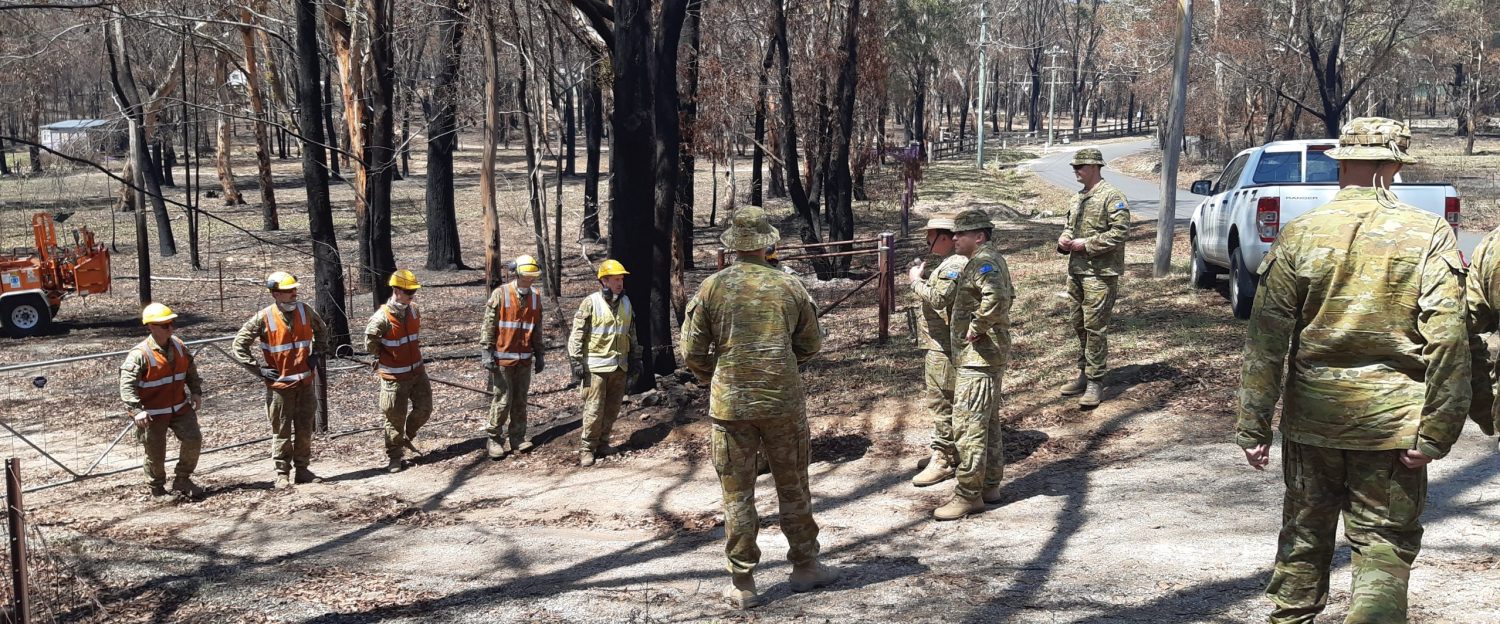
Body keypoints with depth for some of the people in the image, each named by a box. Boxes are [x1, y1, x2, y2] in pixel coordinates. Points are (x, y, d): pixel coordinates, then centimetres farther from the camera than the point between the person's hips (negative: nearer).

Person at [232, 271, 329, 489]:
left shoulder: (305, 311, 1)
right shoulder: (264, 318, -11)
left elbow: (321, 330, 22)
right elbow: (238, 346, -5)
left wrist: (317, 353, 10)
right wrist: (259, 370, -9)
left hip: (305, 382, 4)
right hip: (280, 384, -4)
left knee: (304, 429, 10)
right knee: (281, 431, 2)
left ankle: (302, 469, 21)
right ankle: (282, 473, 10)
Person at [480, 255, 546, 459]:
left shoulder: (536, 297, 8)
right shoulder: (500, 294, -8)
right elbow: (488, 326, -7)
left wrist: (540, 354, 15)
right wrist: (487, 352, -11)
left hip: (524, 359, 5)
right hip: (502, 357, -5)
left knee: (520, 400, 9)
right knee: (502, 400, -4)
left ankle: (518, 439, 17)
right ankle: (494, 440, 7)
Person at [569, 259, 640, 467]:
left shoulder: (626, 303, 9)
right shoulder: (591, 303, -8)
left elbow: (631, 333, 18)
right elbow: (577, 334, -8)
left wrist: (635, 360, 17)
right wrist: (576, 362, -12)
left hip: (620, 366, 6)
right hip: (596, 365, -5)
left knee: (612, 409, 10)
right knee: (594, 410, -6)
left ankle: (602, 443, 23)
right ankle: (586, 448, 4)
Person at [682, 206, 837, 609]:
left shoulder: (712, 288, -4)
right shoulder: (789, 286, 0)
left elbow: (693, 352, -1)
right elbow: (811, 345, 10)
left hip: (730, 405, -1)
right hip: (784, 402, 1)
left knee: (737, 495, 6)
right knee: (793, 488, 15)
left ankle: (742, 584, 10)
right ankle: (805, 567, 26)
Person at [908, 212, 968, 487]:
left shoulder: (956, 264, -19)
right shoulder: (947, 262, 15)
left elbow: (938, 298, -30)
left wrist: (917, 281, -15)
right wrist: (922, 277, 7)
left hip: (944, 347, -11)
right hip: (941, 343, 11)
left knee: (941, 402, -6)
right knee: (945, 401, 18)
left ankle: (942, 459, -1)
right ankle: (954, 452, 27)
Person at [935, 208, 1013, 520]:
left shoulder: (984, 262, -17)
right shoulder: (988, 260, 16)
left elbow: (997, 297, -36)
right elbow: (1007, 295, 31)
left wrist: (976, 327, -24)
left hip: (978, 357, -11)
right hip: (987, 355, 11)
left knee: (968, 425, -8)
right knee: (988, 424, 17)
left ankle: (968, 495, -4)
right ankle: (990, 486, 26)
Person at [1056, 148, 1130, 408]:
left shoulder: (1112, 197, -11)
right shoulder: (1077, 199, 16)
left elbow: (1120, 231, -18)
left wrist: (1086, 244, -18)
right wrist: (1064, 241, 4)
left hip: (1100, 273, -8)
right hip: (1075, 270, 9)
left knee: (1095, 327, -7)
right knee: (1079, 325, 14)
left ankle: (1095, 382, -3)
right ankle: (1084, 374, 25)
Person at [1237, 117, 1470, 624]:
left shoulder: (1300, 233, -4)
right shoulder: (1430, 236, -7)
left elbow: (1266, 338, -4)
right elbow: (1447, 341, -11)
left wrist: (1253, 426, 2)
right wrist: (1435, 434, -7)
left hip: (1310, 412, 2)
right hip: (1391, 422, -2)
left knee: (1304, 533, 19)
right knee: (1384, 545, 7)